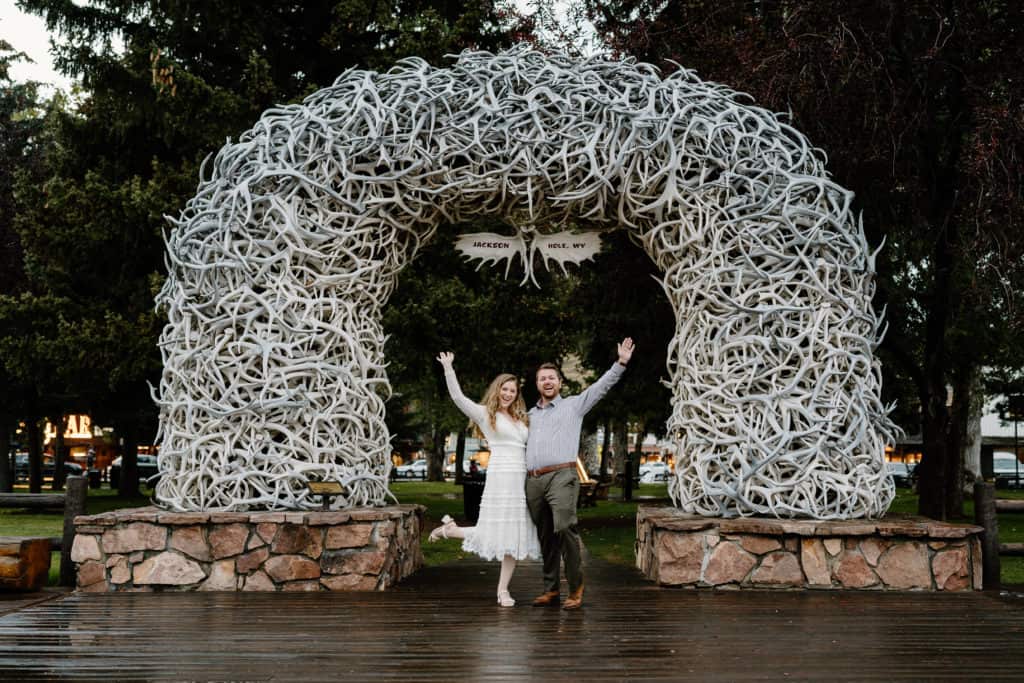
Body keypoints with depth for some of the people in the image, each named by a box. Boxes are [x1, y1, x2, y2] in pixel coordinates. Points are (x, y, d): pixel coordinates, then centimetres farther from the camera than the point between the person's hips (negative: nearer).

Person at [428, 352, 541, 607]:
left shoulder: (521, 419, 21)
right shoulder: (485, 413, 4)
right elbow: (458, 397, -6)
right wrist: (448, 369, -14)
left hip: (521, 480, 6)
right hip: (500, 477, -6)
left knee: (515, 537, 4)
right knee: (493, 534, -9)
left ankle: (503, 589, 13)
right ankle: (450, 529, 16)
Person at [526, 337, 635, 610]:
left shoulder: (574, 405, 12)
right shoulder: (530, 414, 25)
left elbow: (601, 386, 4)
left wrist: (621, 362, -5)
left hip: (562, 476, -5)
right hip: (533, 480, 5)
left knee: (564, 528, -20)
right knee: (546, 536, 7)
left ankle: (576, 587, -11)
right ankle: (551, 589, 14)